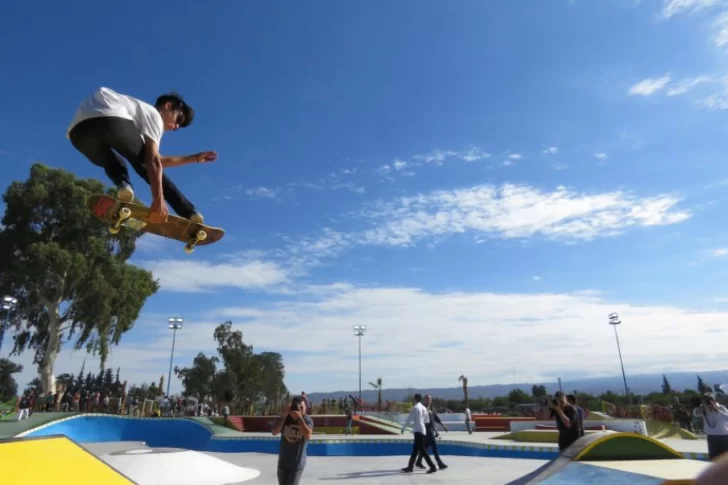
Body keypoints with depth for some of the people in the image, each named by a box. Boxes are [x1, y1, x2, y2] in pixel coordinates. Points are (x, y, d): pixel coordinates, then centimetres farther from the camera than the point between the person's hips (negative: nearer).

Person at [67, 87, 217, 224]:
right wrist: (158, 200, -7)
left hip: (79, 129, 8)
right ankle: (189, 213, 2)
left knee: (112, 164, 32)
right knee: (144, 164, 9)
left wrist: (195, 158, 51)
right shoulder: (154, 115, 16)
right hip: (109, 119, -8)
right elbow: (153, 161, -1)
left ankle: (123, 186, -3)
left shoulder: (143, 112, 41)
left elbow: (160, 159, 48)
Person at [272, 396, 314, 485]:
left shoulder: (307, 420, -12)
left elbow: (308, 435, -29)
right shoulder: (285, 418, -4)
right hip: (283, 462, 4)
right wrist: (283, 416, -23)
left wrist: (299, 418, -31)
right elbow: (274, 432, -15)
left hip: (297, 463, -4)